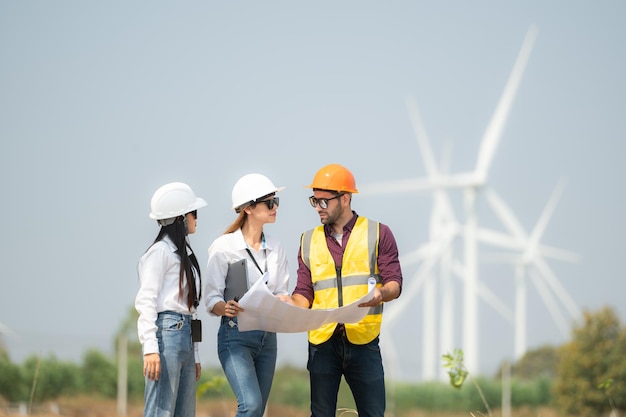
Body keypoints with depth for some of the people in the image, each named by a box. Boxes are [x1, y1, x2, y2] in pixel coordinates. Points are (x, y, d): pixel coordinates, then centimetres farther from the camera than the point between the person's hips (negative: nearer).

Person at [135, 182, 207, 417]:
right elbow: (145, 301, -11)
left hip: (185, 335, 9)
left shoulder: (184, 253, 21)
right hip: (166, 334, -9)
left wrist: (195, 355, 19)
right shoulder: (160, 252, -5)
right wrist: (150, 349, -20)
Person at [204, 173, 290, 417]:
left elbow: (282, 294, 8)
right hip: (236, 335, -6)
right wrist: (226, 308, -32)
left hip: (267, 337, 6)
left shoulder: (276, 249, 10)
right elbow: (211, 299, -9)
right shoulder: (224, 247, -7)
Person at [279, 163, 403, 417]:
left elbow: (394, 283, -1)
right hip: (322, 341, 3)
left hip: (363, 341, -2)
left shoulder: (378, 234, 4)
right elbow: (304, 293, 10)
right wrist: (293, 304, -13)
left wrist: (381, 294, -24)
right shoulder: (309, 241, 13)